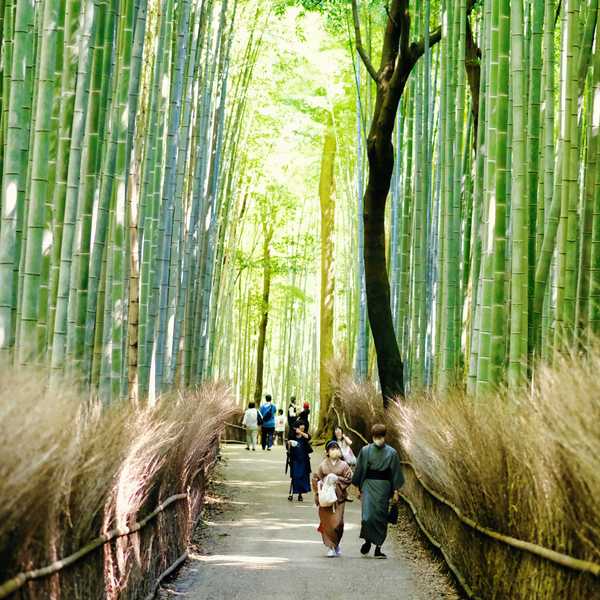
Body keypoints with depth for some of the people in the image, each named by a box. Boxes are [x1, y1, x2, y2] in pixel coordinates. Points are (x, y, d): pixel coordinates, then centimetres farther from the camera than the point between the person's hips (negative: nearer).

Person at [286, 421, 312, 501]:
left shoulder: (304, 436, 2)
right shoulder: (292, 436, 1)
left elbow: (308, 437, -22)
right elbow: (288, 449, 4)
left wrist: (300, 432, -30)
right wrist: (289, 444, -17)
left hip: (304, 460, 2)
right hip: (295, 459, -2)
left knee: (302, 476, 5)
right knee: (294, 476, -8)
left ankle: (300, 494, 15)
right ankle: (291, 494, -6)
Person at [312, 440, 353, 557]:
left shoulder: (343, 465, 5)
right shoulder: (323, 465, 6)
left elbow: (349, 479, 2)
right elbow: (316, 478, 9)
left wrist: (337, 479, -11)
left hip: (339, 496, 0)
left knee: (337, 521, -6)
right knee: (327, 522, -3)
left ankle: (336, 544, 16)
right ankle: (331, 547, 5)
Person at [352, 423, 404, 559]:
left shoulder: (391, 453, 0)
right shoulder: (365, 451, 2)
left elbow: (395, 473, 4)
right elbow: (360, 470, 8)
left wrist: (395, 491, 1)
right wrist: (359, 488, 8)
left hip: (384, 486, 0)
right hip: (369, 485, 0)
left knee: (381, 517, 2)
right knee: (368, 515, -12)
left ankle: (378, 548, 9)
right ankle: (367, 540, 12)